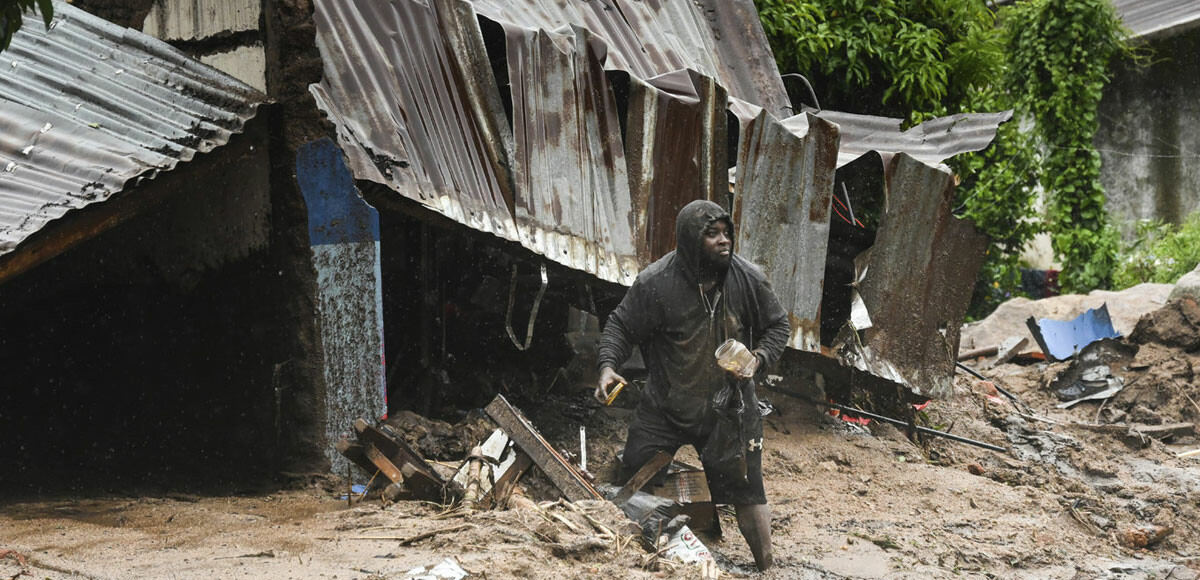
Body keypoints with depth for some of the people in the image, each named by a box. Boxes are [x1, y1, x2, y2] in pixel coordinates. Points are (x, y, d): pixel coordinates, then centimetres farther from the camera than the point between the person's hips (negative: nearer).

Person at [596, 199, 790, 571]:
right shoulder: (656, 283, -17)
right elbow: (621, 326, -5)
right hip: (665, 405, 0)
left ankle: (765, 567, 22)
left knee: (746, 490, 3)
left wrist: (758, 359, -12)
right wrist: (608, 366, -21)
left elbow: (777, 325, 4)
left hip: (727, 408, 0)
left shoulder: (747, 279, -11)